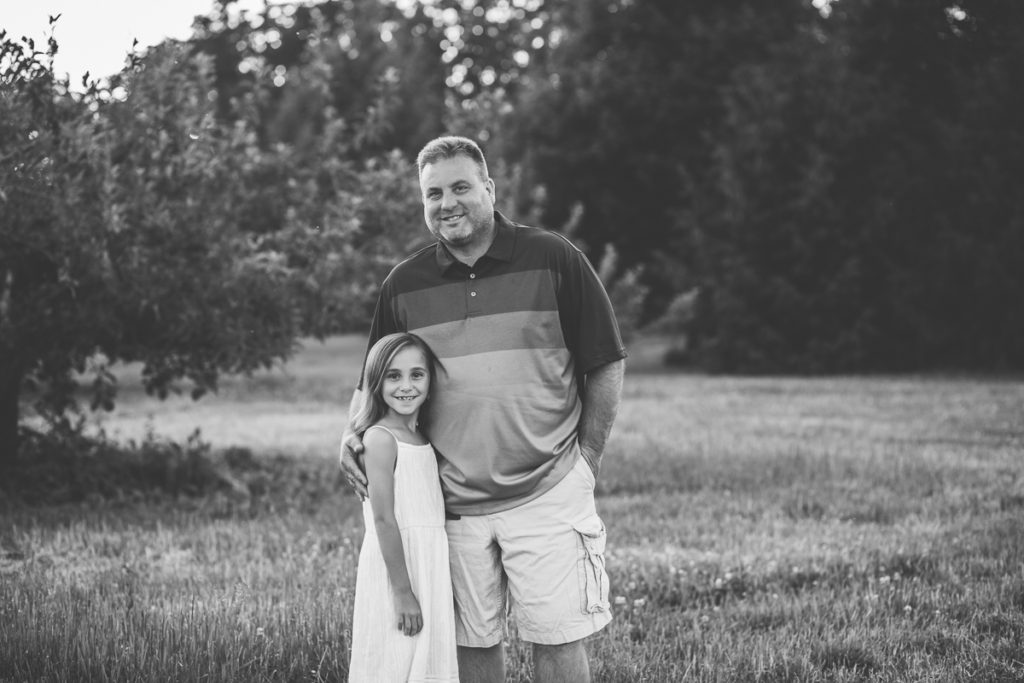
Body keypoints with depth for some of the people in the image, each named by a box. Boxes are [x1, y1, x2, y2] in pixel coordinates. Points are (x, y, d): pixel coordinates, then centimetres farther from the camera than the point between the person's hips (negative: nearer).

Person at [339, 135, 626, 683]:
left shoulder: (554, 260, -3)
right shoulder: (403, 285, 5)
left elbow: (605, 366, 2)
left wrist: (585, 461, -1)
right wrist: (353, 436, -4)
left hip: (546, 493, -2)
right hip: (452, 502, 3)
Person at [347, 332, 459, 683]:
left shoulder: (421, 437, 11)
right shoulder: (381, 438, -13)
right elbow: (384, 518, -18)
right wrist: (403, 592, -19)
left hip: (428, 564, 8)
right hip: (395, 565, -8)